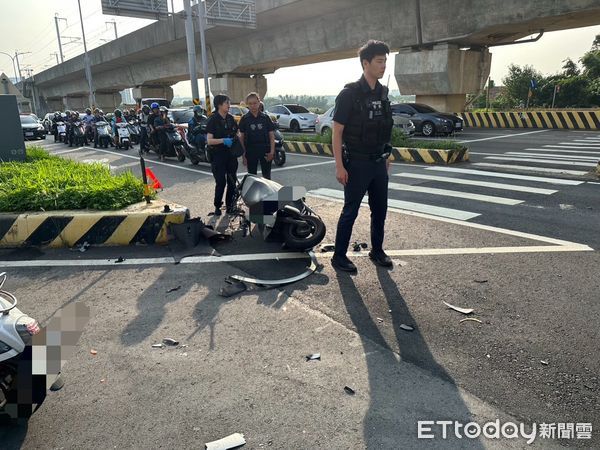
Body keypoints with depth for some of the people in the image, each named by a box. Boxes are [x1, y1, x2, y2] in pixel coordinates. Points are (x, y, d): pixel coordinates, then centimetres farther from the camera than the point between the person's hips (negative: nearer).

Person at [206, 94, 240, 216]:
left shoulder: (231, 118, 9)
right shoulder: (213, 120, -7)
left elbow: (236, 134, 21)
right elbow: (209, 140, -14)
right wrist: (223, 140, -27)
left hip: (231, 154, 6)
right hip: (218, 155, -5)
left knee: (232, 181, 7)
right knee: (220, 182, -6)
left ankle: (230, 205, 17)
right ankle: (217, 206, 9)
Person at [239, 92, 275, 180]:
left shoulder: (265, 118, 2)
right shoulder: (244, 119, 1)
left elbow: (271, 136, 3)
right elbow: (241, 137, 3)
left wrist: (272, 151, -7)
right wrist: (243, 154, -3)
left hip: (265, 151, 0)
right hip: (251, 151, 0)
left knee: (266, 176, 5)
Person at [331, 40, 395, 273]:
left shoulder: (382, 92, 9)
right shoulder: (350, 93, -12)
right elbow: (337, 131, -13)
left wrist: (386, 157, 16)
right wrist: (339, 166, -17)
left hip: (379, 163, 7)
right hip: (357, 164, -7)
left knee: (380, 209, 13)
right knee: (350, 211, 0)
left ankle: (377, 250, 28)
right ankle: (339, 256, 12)